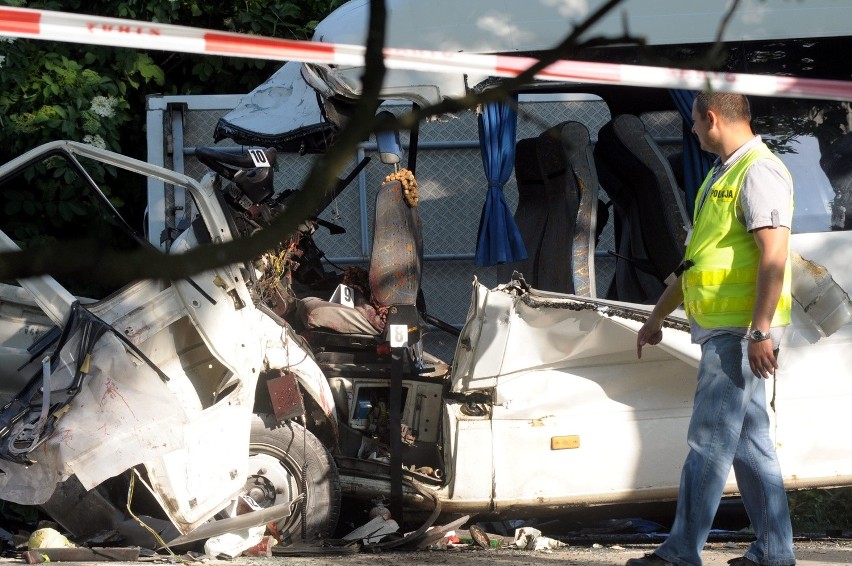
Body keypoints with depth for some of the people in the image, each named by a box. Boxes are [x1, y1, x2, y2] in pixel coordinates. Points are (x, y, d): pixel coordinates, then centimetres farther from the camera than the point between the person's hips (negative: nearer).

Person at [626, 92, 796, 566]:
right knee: (750, 442, 10)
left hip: (740, 331, -10)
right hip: (724, 331, 10)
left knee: (710, 442, -8)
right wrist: (658, 317, 31)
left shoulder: (759, 172, -13)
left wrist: (760, 331, -26)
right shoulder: (723, 174, 20)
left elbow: (774, 256, -21)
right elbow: (696, 259, 28)